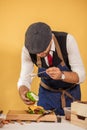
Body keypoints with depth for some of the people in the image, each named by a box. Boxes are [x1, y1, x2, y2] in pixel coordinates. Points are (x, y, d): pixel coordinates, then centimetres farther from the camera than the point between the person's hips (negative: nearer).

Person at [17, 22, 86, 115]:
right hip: (46, 94, 1)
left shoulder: (67, 40, -28)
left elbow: (81, 75, -26)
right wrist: (23, 92, -37)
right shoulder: (28, 48, -22)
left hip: (71, 94, -1)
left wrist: (61, 75, -44)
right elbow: (24, 79, -16)